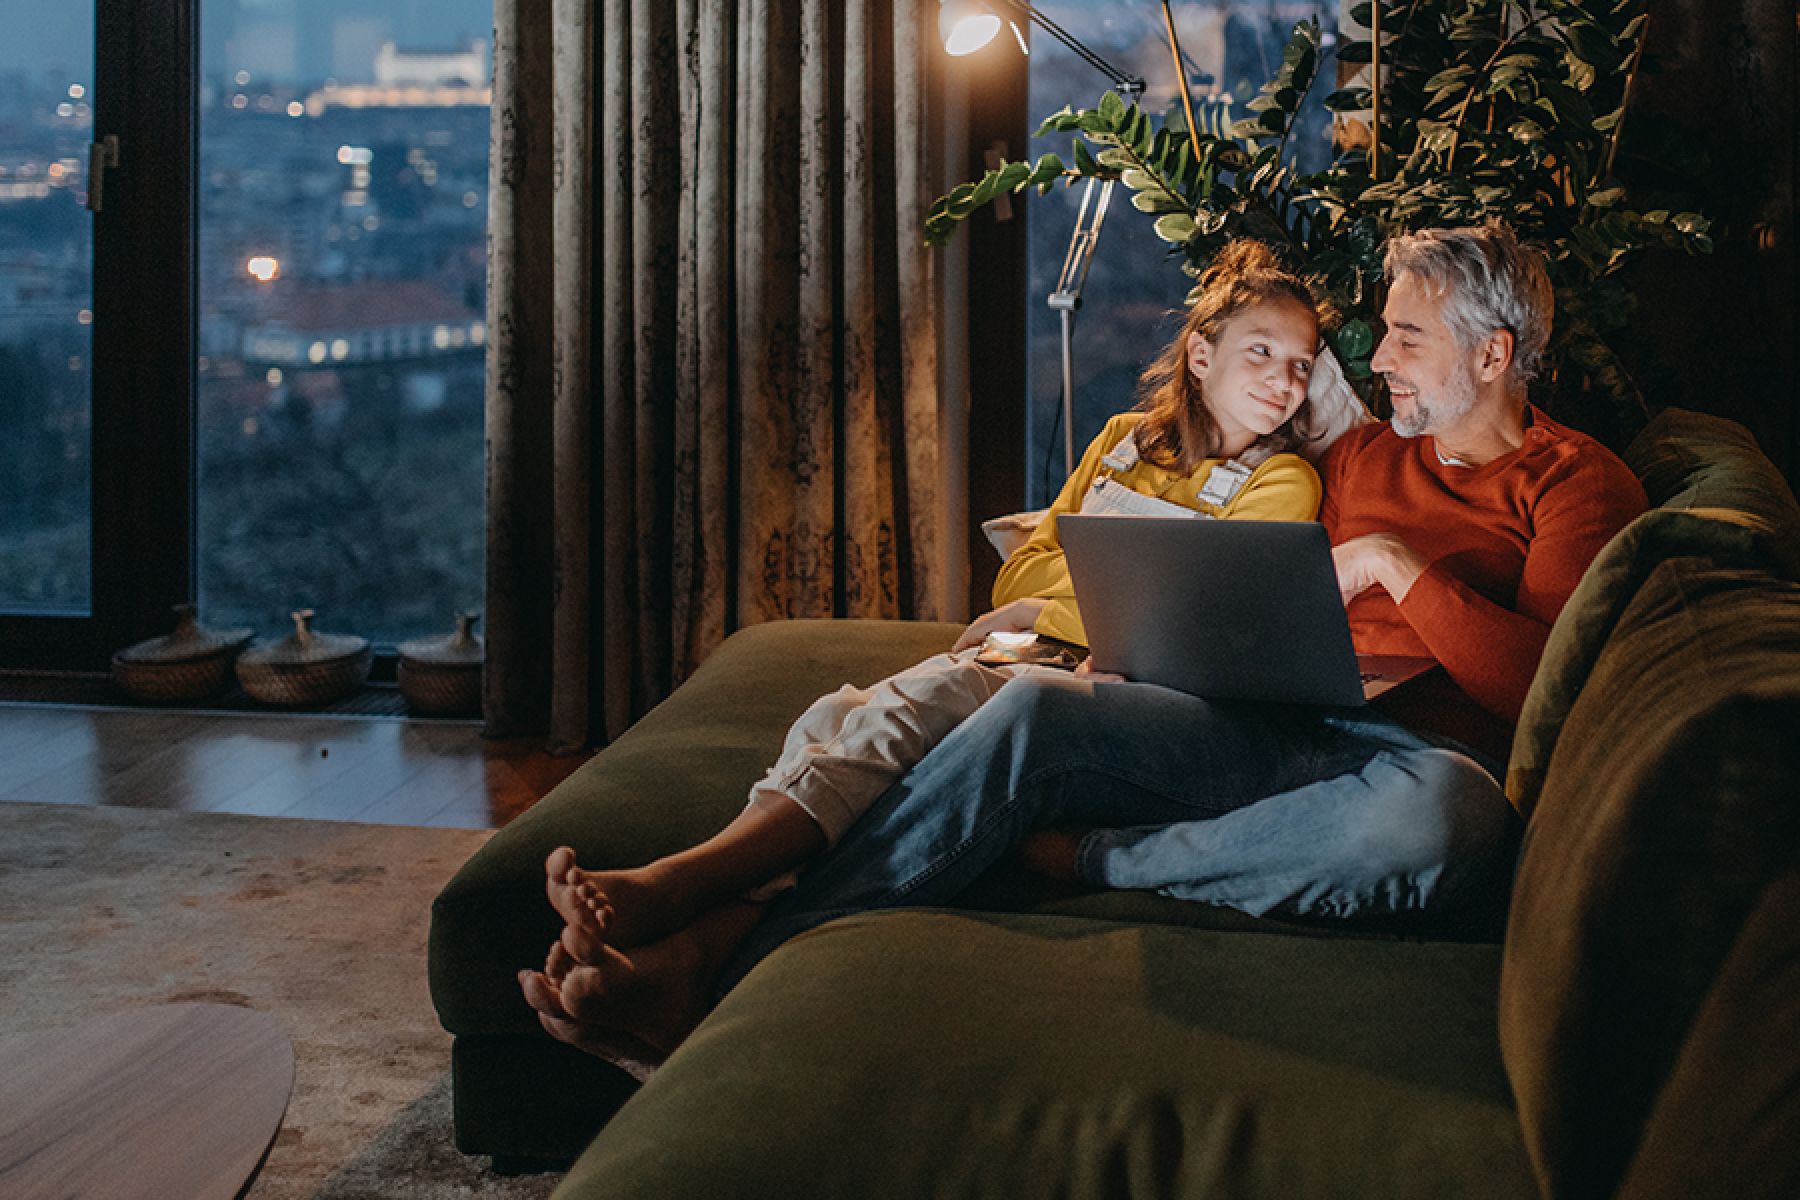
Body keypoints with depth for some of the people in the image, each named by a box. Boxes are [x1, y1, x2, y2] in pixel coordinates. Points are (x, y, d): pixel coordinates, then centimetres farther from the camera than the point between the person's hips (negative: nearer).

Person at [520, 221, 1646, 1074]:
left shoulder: (1578, 482, 8)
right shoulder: (1364, 454, 26)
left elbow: (1547, 684, -6)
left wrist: (1398, 566, -7)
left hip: (1429, 752, -4)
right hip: (1277, 725, 5)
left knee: (1446, 819, -43)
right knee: (1037, 709, -22)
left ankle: (1087, 858, -26)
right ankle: (713, 963, -30)